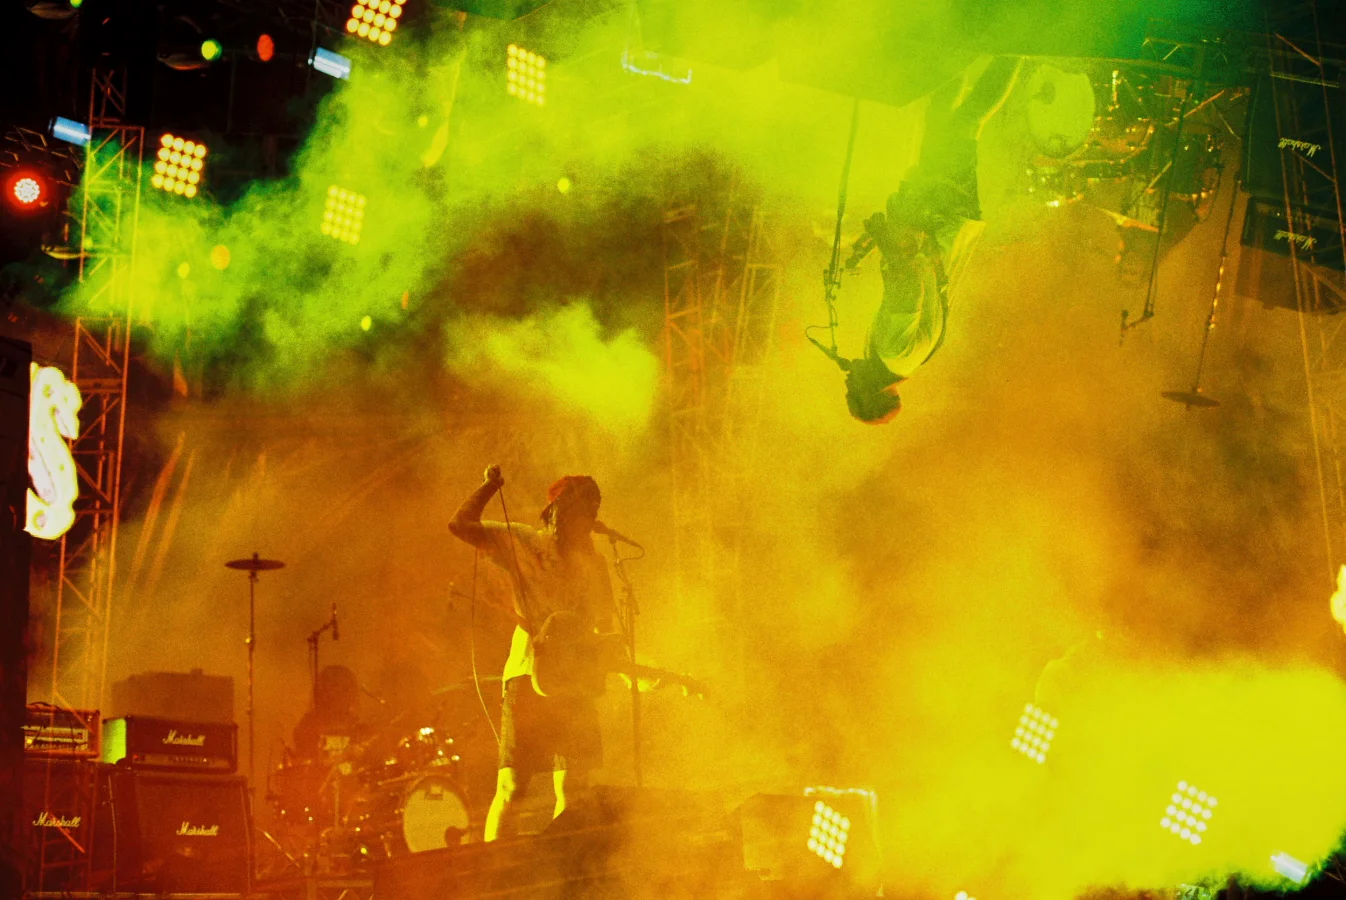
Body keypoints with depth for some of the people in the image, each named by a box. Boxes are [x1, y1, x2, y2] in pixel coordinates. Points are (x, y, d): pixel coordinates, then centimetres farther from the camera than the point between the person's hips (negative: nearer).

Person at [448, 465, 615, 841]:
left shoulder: (593, 564, 14)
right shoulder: (522, 543, 4)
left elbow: (604, 627, 13)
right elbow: (460, 525, -5)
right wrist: (489, 486, -2)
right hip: (529, 676, -4)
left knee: (572, 789, 2)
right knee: (512, 788, -6)